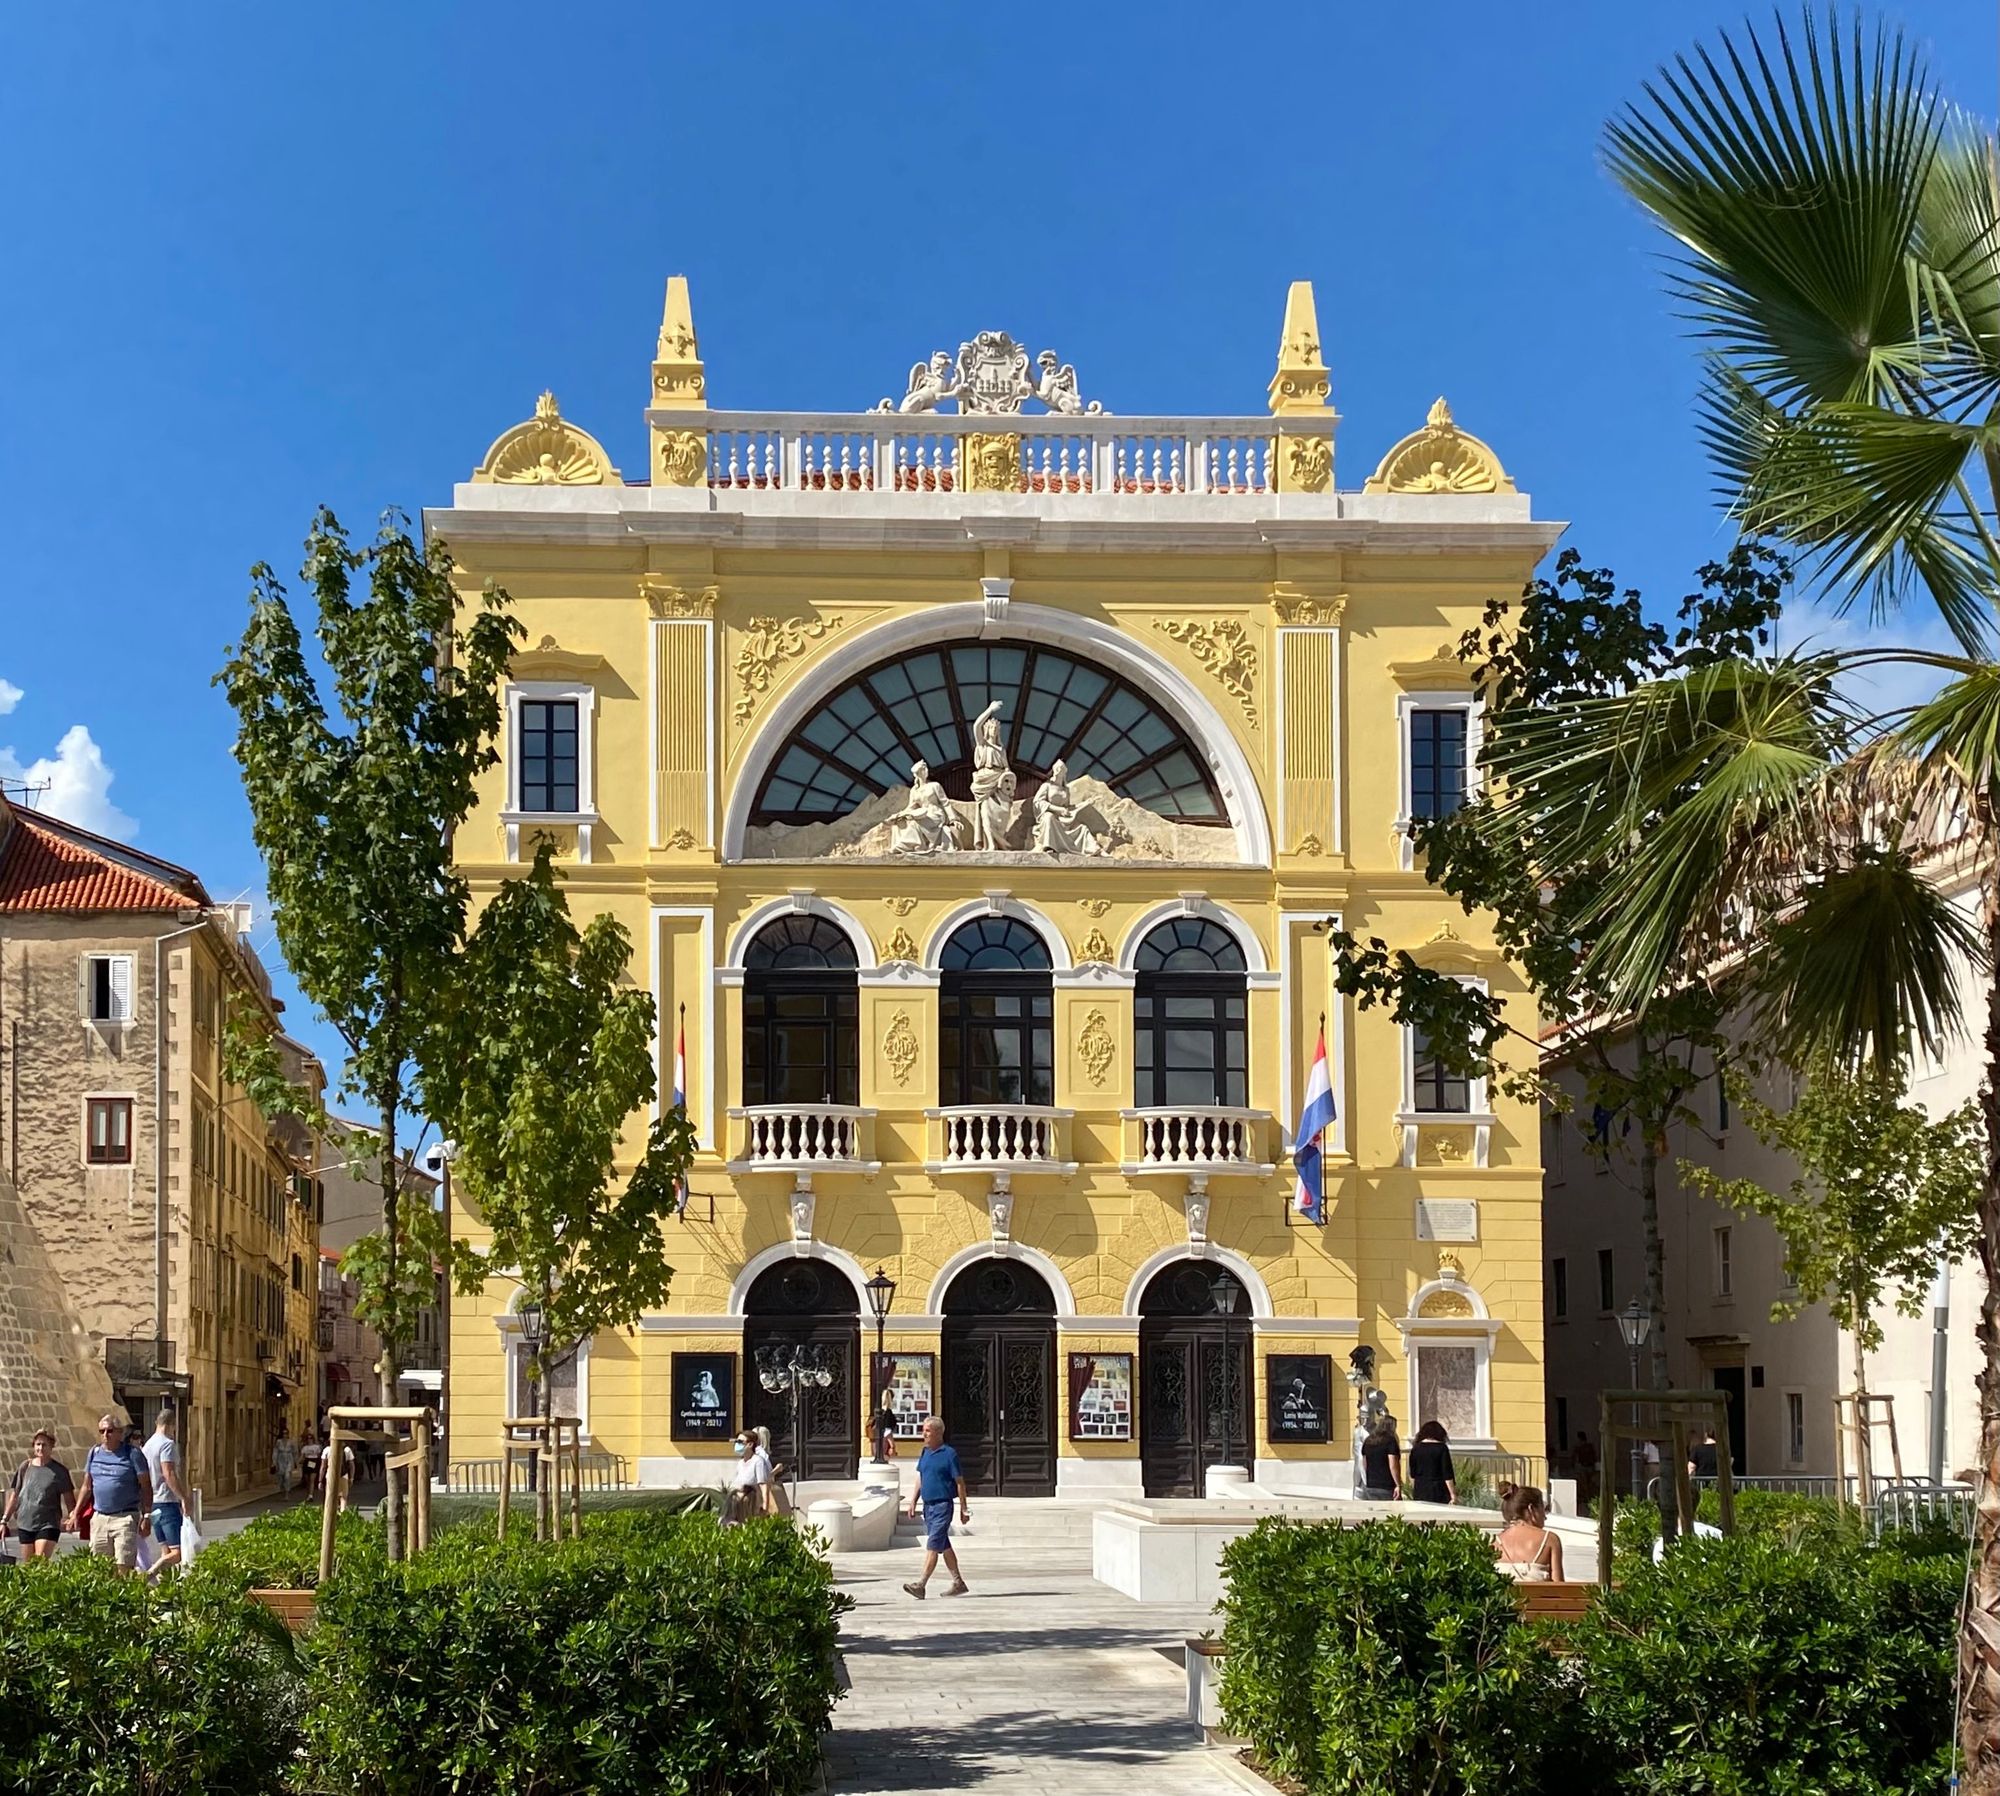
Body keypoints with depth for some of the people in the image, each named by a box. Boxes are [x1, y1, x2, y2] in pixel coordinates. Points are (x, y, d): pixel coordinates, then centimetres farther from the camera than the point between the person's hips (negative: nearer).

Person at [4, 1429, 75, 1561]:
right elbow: (15, 1495, 12)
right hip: (25, 1524, 3)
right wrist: (4, 1520, 10)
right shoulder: (25, 1467, 6)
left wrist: (72, 1517, -17)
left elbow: (69, 1498, 0)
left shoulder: (59, 1470, -1)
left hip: (48, 1525, -3)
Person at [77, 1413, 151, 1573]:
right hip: (99, 1518, 5)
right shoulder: (94, 1453, 12)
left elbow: (146, 1486, -2)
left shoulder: (132, 1454, -1)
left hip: (125, 1518, -5)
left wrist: (146, 1515, -10)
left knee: (124, 1566, -12)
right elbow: (87, 1487, 19)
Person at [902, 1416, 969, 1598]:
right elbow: (920, 1479, 18)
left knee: (932, 1546, -13)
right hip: (928, 1506, 8)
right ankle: (958, 1583, 23)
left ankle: (921, 1585, -18)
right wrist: (913, 1502, 10)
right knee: (944, 1546, 14)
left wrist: (964, 1508, -6)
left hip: (942, 1506, -8)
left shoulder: (949, 1454, -9)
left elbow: (960, 1482, -7)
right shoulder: (925, 1453, 11)